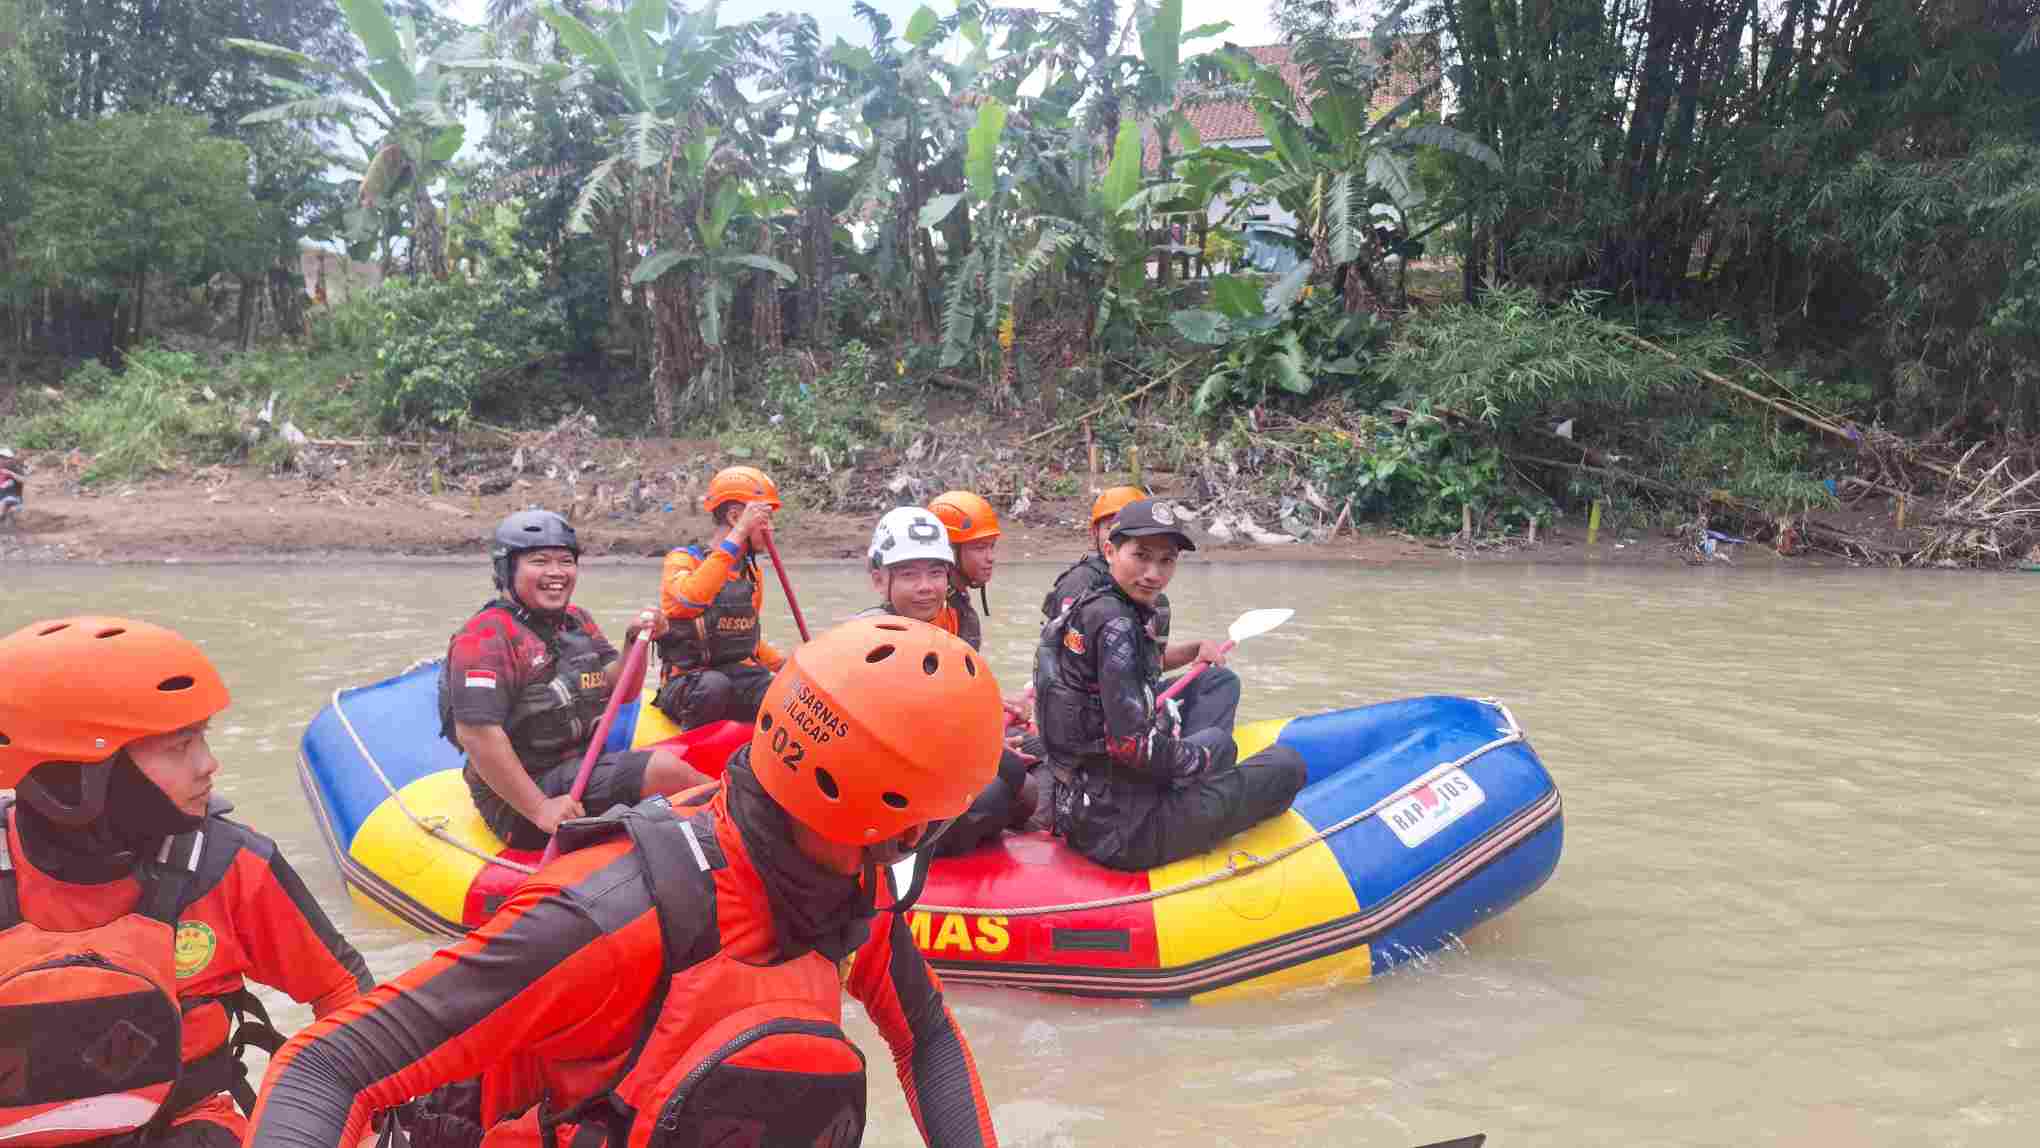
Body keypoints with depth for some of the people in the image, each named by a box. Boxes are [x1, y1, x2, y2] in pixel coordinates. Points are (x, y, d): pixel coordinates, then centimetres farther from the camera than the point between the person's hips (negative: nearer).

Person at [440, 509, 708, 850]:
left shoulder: (577, 621, 12)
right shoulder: (488, 637, -14)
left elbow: (621, 691, 12)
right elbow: (477, 733, -23)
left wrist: (636, 643, -9)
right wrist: (539, 808, -24)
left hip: (583, 771, 9)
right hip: (519, 801, -9)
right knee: (662, 769, -19)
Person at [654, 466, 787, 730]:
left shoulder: (751, 572, 15)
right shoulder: (683, 560, -6)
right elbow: (692, 597, -32)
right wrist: (738, 534, -31)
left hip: (740, 679, 5)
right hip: (687, 686, -5)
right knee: (714, 684, -39)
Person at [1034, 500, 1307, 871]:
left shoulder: (1091, 606, 9)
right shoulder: (1114, 621, -19)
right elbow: (1132, 745, -25)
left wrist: (1197, 649, 14)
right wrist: (1202, 758, -9)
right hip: (1122, 832, -10)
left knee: (1220, 681, 24)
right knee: (1287, 764, 1)